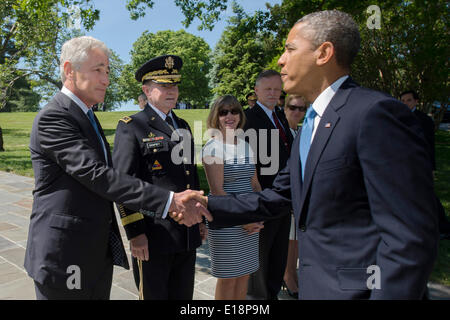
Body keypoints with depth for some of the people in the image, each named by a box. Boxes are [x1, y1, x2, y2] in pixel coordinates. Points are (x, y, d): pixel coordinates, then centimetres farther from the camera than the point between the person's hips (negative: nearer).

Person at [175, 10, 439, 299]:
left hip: (353, 287, -8)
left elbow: (410, 236, -21)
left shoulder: (376, 112, -19)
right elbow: (277, 196, 10)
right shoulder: (310, 124, 10)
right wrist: (209, 206, 4)